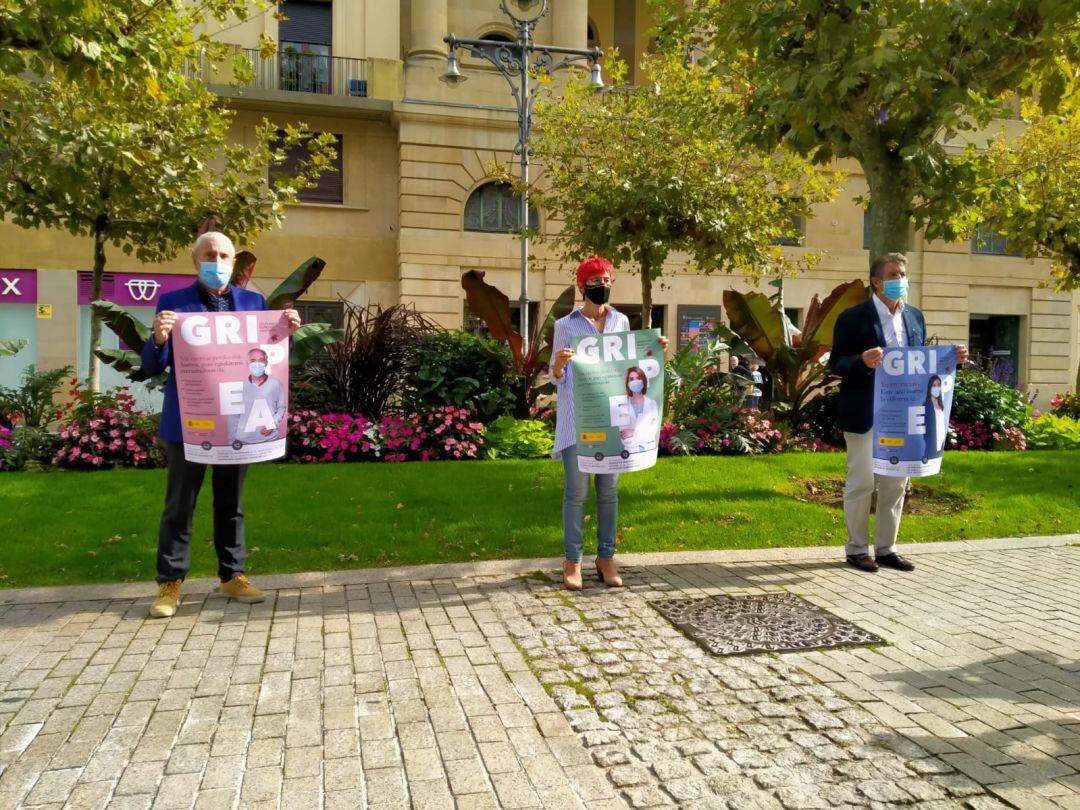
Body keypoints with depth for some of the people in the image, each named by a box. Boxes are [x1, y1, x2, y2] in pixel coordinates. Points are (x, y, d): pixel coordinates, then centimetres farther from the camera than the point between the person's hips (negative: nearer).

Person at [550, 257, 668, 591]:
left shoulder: (621, 321, 10)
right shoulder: (566, 325, -1)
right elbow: (556, 378, -2)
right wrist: (558, 363, -23)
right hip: (577, 416, -3)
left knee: (609, 488, 7)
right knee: (577, 490, -3)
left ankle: (606, 557, 17)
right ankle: (572, 561, 7)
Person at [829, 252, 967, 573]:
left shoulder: (915, 317, 11)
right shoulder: (854, 317, -7)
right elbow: (835, 363, -11)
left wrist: (950, 359, 0)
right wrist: (863, 362, -29)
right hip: (865, 414, -6)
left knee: (896, 483, 11)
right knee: (862, 482, 1)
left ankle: (885, 548, 23)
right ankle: (856, 549, 14)